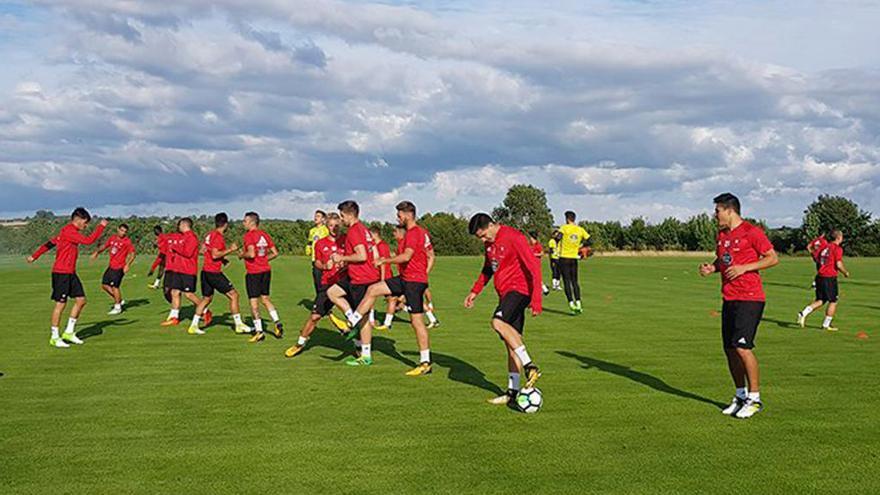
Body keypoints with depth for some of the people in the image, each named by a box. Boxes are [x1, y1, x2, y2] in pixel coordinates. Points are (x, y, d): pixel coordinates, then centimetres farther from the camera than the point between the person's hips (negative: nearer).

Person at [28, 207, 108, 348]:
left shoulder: (68, 232, 15)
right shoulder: (68, 231, -16)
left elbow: (50, 242, 20)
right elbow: (89, 240, -24)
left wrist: (35, 256, 23)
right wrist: (101, 226, -14)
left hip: (70, 273, 10)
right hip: (61, 273, -10)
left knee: (81, 300, 6)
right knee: (61, 303, -3)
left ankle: (69, 332, 15)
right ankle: (54, 337, 7)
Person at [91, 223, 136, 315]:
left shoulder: (127, 241, -11)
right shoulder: (112, 238, 7)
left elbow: (133, 254, -15)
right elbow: (104, 246, 21)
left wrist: (128, 264, -26)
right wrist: (97, 252, 3)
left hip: (119, 267, -7)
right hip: (111, 266, 8)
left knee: (115, 286, -6)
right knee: (104, 285, 10)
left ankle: (117, 307, 8)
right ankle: (119, 300, 24)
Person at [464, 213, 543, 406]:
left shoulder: (513, 237, -15)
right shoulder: (490, 242, 12)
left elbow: (534, 265, -18)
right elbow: (488, 268, 27)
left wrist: (536, 299, -23)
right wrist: (475, 291, 20)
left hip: (519, 289, -8)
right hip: (505, 293, 8)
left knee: (498, 323, -29)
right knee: (511, 342, 7)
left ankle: (530, 366, -25)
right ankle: (513, 391, 9)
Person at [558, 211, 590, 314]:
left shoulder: (564, 228, -8)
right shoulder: (580, 229, 4)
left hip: (564, 257, -4)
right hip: (574, 258, 4)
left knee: (567, 282, 1)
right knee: (575, 281, 13)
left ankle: (571, 304, -6)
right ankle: (578, 304, 6)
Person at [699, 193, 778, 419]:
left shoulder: (752, 232, -9)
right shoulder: (721, 235, 14)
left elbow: (773, 258, -8)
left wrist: (744, 267, -17)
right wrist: (711, 268, 5)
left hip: (750, 298, -8)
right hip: (729, 298, 8)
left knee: (742, 347, -13)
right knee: (729, 349, 8)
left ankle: (755, 398, -1)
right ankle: (741, 396, 21)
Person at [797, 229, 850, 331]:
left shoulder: (824, 246, 11)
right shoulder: (837, 249, -10)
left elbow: (817, 259, 15)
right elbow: (839, 265, -17)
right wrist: (846, 273, 0)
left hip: (820, 276, 7)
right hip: (830, 278, -7)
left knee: (820, 300, 15)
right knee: (833, 301, 7)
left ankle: (803, 314, -3)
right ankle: (826, 325, 8)